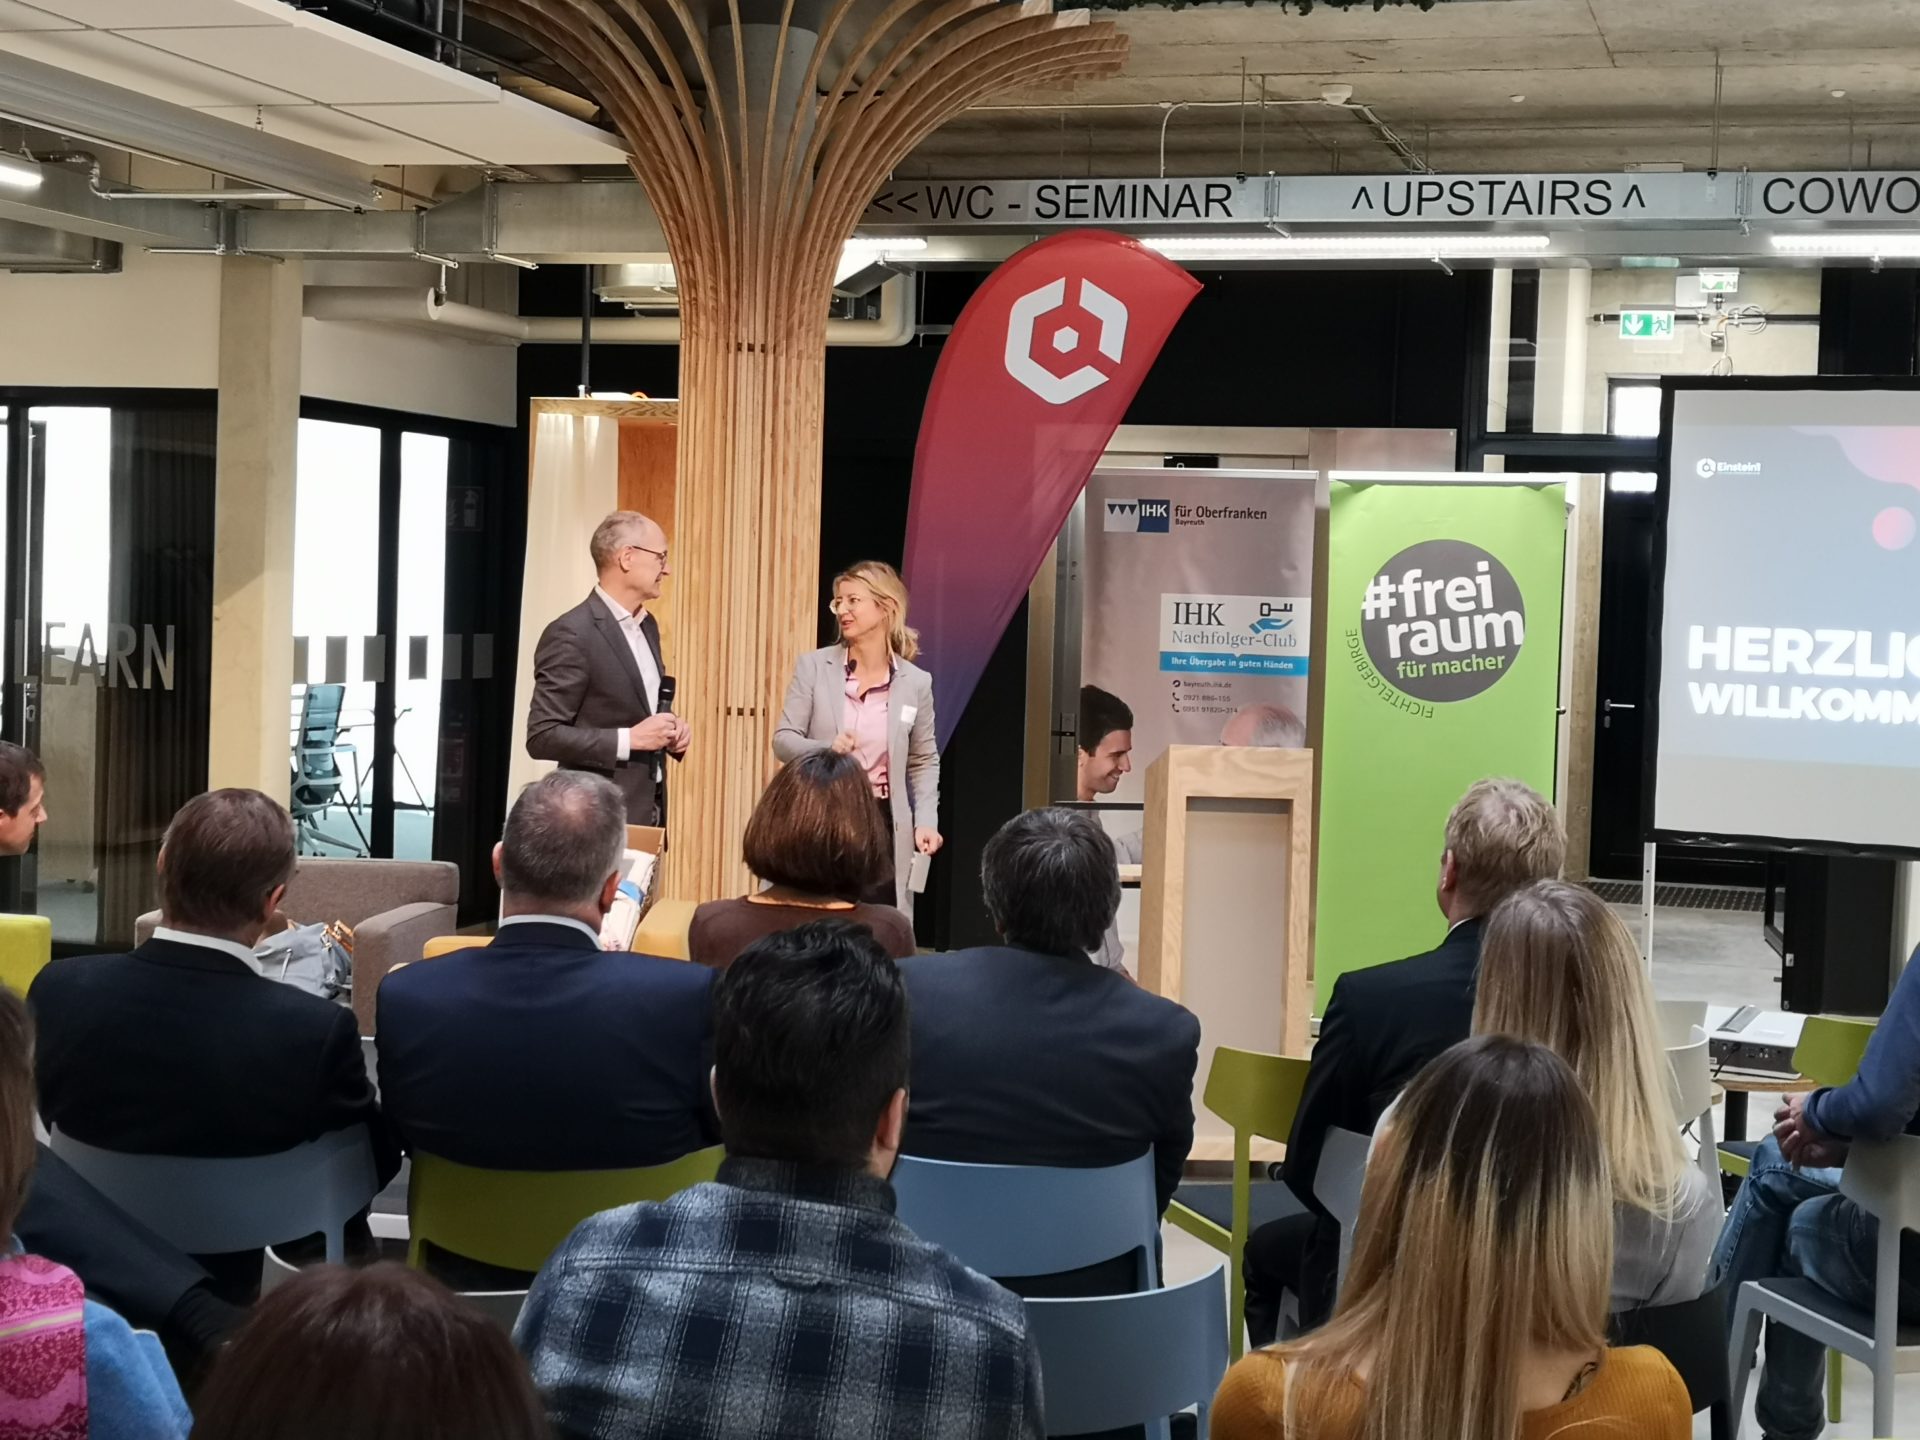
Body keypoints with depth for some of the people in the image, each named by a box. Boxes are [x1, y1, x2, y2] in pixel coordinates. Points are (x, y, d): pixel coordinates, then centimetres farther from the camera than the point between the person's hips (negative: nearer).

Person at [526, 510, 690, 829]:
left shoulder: (647, 625, 12)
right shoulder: (571, 634, -15)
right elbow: (542, 736, -18)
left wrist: (671, 731, 3)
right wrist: (630, 739, -21)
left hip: (646, 811, 8)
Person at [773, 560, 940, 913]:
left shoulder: (916, 682, 3)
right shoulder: (813, 666, 0)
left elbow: (924, 762, 11)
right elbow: (783, 741, -2)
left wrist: (926, 819, -4)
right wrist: (826, 748, -22)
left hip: (883, 825, 1)